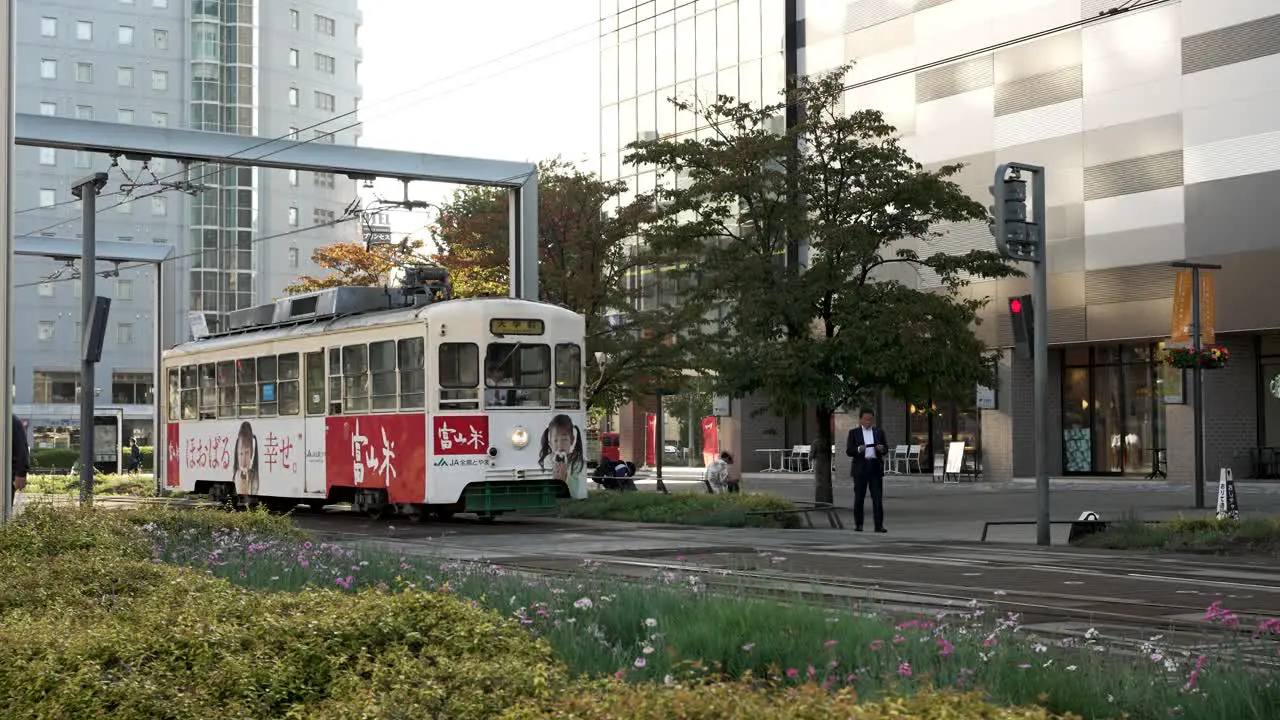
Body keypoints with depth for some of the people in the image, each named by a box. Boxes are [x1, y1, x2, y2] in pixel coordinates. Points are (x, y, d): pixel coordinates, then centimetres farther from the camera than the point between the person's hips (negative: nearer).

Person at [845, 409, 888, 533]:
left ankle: (879, 525, -5)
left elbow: (886, 449, 12)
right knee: (859, 497, 1)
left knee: (878, 498, -4)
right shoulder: (854, 433, 7)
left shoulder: (879, 432, 14)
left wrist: (882, 449, -11)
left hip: (875, 467, 1)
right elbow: (848, 451, 0)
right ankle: (858, 524, 9)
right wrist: (858, 449, -20)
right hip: (860, 467, -1)